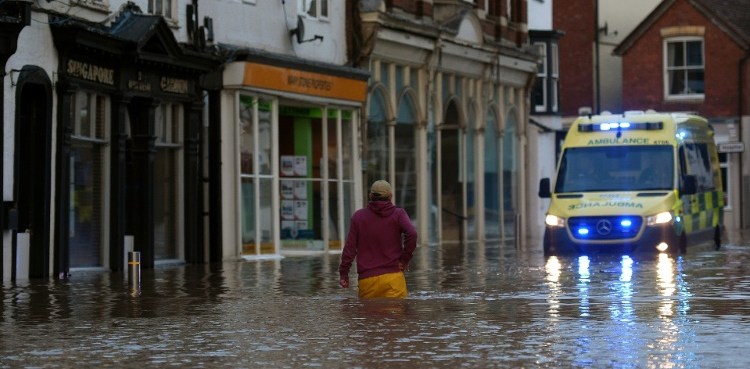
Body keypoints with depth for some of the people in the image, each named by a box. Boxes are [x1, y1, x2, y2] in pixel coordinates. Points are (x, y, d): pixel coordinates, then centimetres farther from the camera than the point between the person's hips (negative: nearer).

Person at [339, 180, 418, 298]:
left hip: (367, 279, 1)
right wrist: (405, 259, -3)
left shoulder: (358, 216, 8)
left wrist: (344, 274, 10)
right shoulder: (398, 214, 4)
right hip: (393, 277, -1)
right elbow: (412, 233, -14)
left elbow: (350, 247, 5)